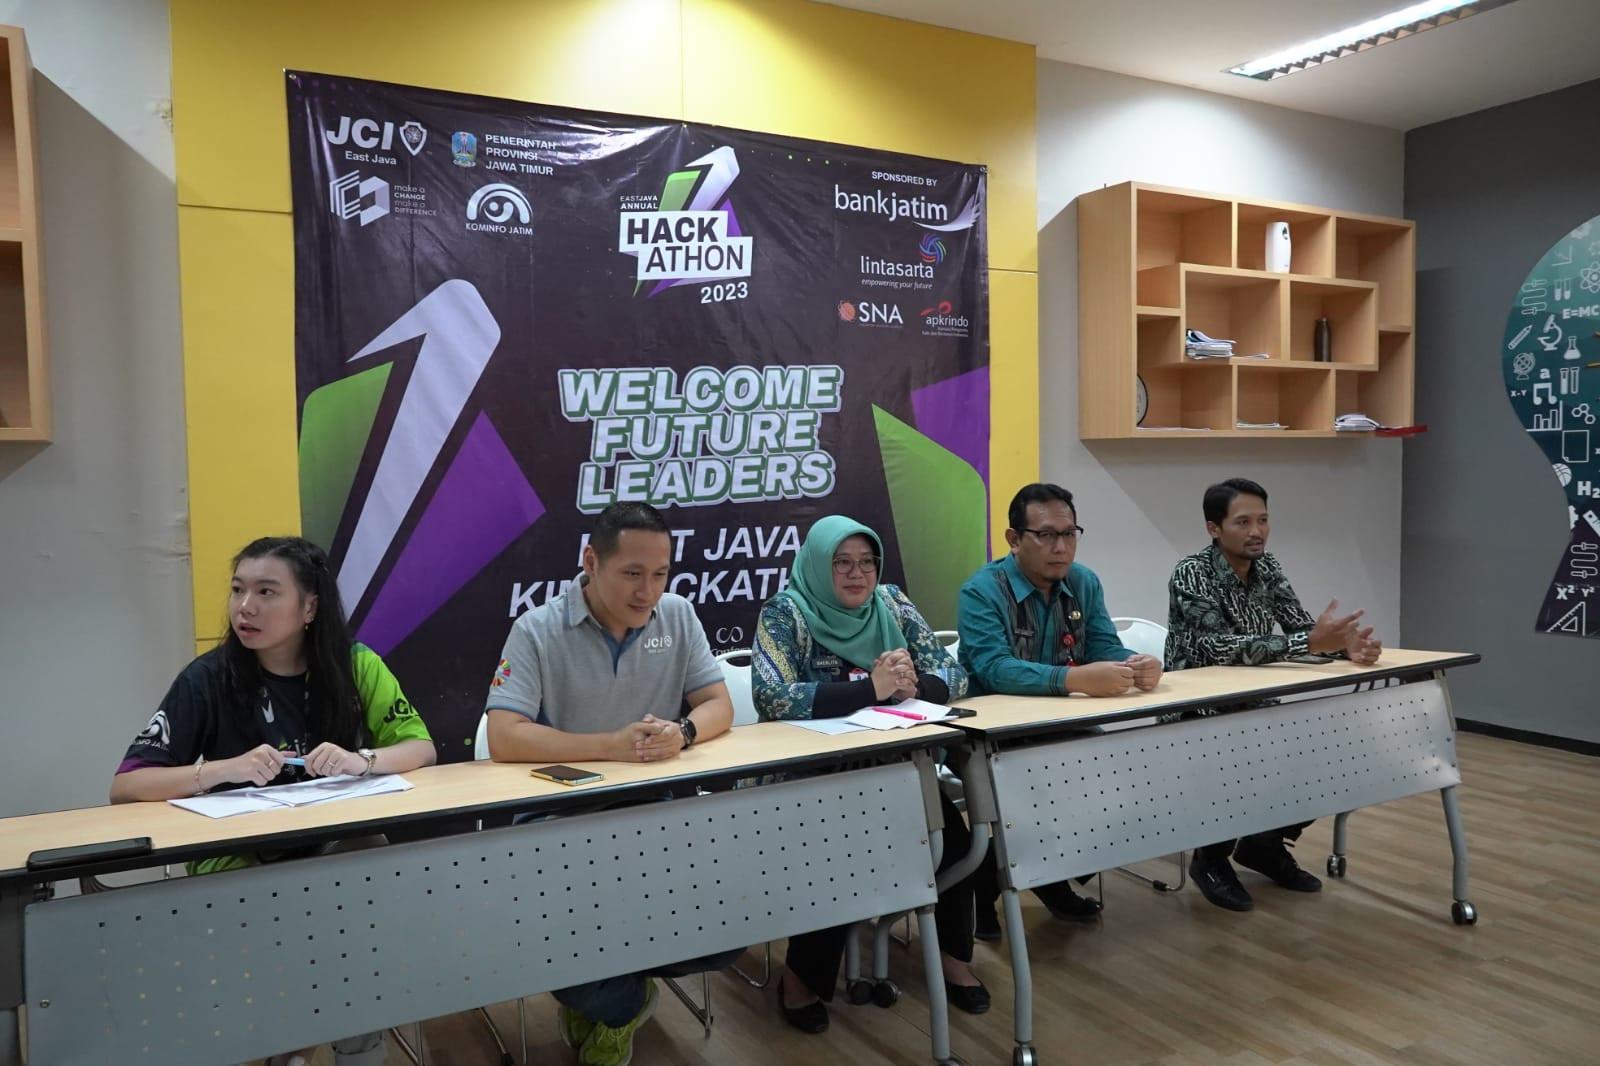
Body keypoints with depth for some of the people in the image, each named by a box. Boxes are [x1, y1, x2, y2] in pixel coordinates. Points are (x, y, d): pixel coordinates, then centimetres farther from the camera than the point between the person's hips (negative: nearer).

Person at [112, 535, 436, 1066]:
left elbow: (421, 748, -4)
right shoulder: (207, 679, -8)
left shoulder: (355, 665, -4)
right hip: (238, 855, -1)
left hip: (338, 846, 1)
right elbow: (125, 786, -12)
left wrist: (362, 759, -24)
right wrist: (224, 769, -28)